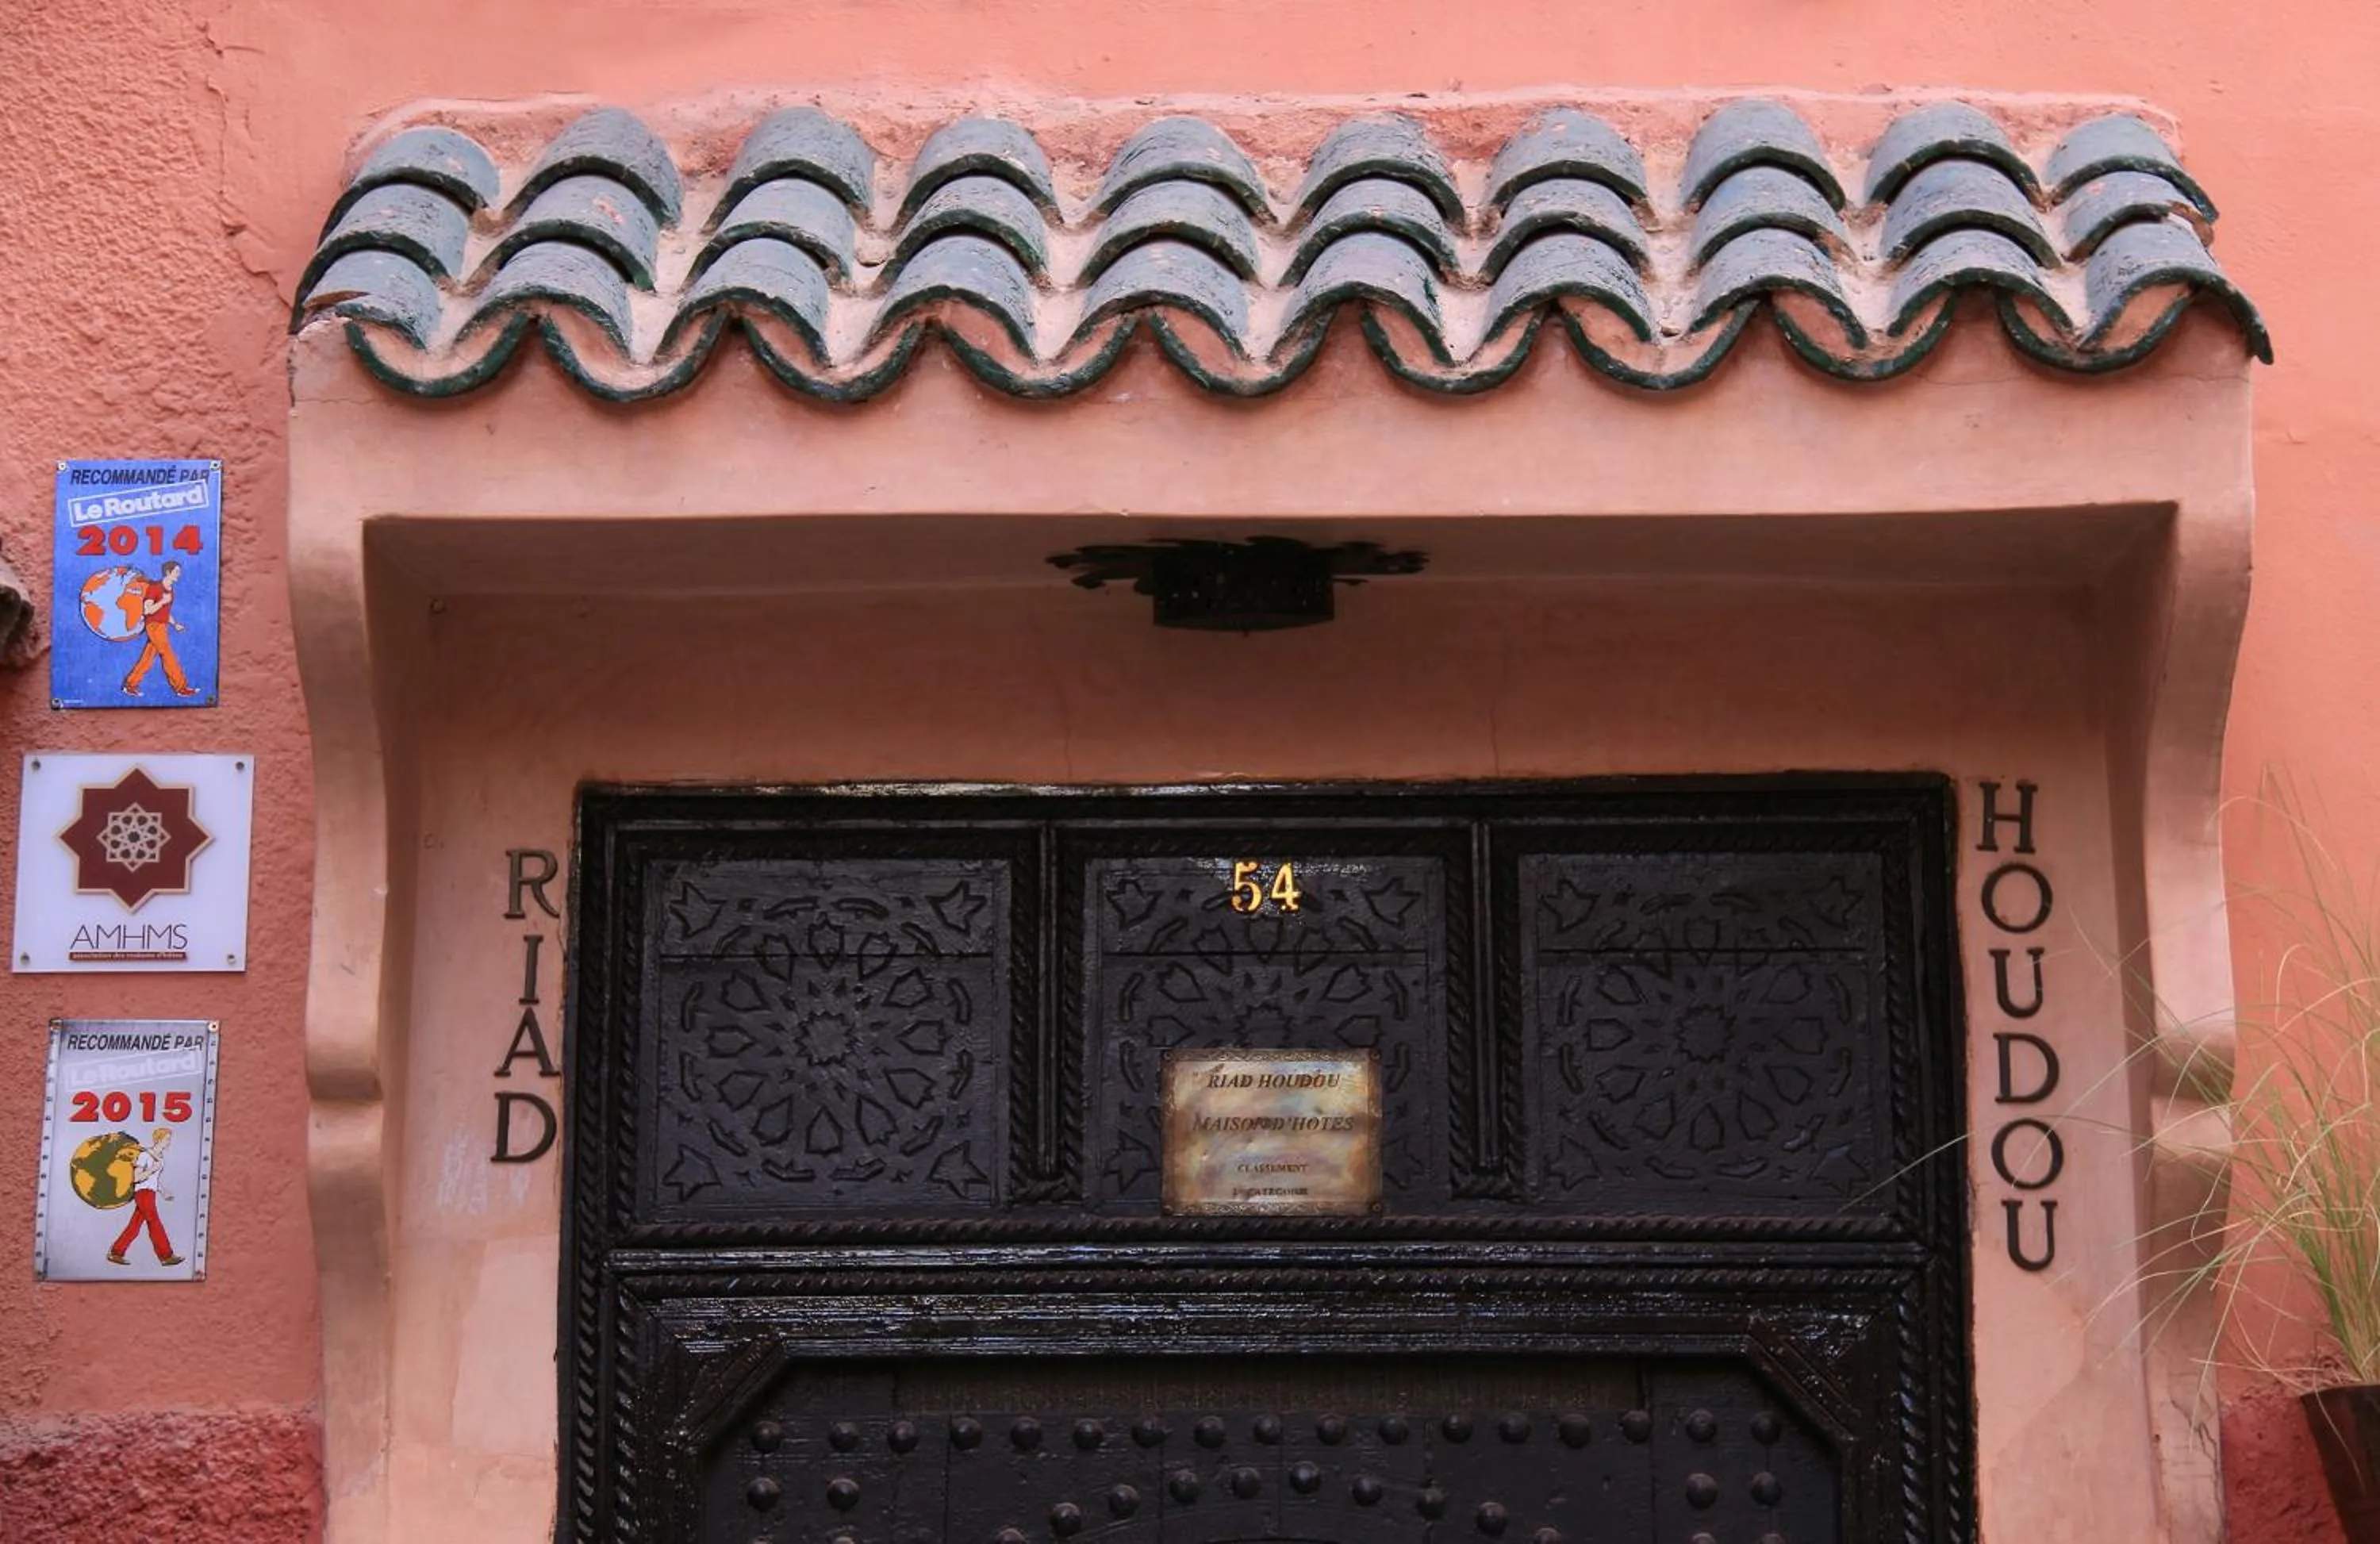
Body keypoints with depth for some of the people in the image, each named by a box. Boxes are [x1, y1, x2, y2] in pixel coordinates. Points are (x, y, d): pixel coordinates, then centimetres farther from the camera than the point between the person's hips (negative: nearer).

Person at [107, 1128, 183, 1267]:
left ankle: (115, 1253, 12)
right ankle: (166, 1256, -8)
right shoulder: (145, 1155, -11)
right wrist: (153, 1169, -23)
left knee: (134, 1226, 8)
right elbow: (136, 1178, -14)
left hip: (150, 1193, 9)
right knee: (155, 1224, -9)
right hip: (143, 1193, -9)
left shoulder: (160, 1157, 13)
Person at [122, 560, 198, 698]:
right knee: (168, 656, -8)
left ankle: (130, 685, 14)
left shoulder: (170, 590, 14)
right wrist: (163, 601, -25)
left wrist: (175, 624, 13)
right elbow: (147, 610, -16)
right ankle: (181, 688, -6)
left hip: (163, 627, 9)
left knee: (148, 659, 8)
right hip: (154, 626, -9)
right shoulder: (155, 588, -13)